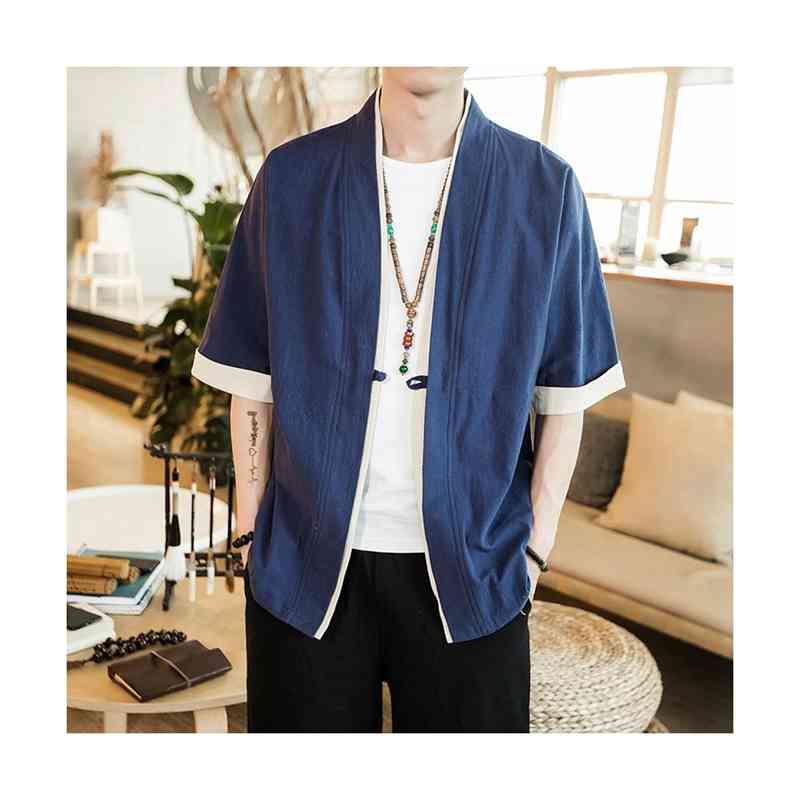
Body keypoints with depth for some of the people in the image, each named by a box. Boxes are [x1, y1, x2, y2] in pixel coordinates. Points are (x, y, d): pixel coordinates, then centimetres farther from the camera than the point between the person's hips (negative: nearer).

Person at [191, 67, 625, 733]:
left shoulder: (544, 188, -2)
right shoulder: (291, 179, 0)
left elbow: (563, 392, 1)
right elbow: (253, 381, 3)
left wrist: (536, 548, 0)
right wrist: (254, 534, 3)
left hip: (472, 564, 0)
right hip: (309, 559, 1)